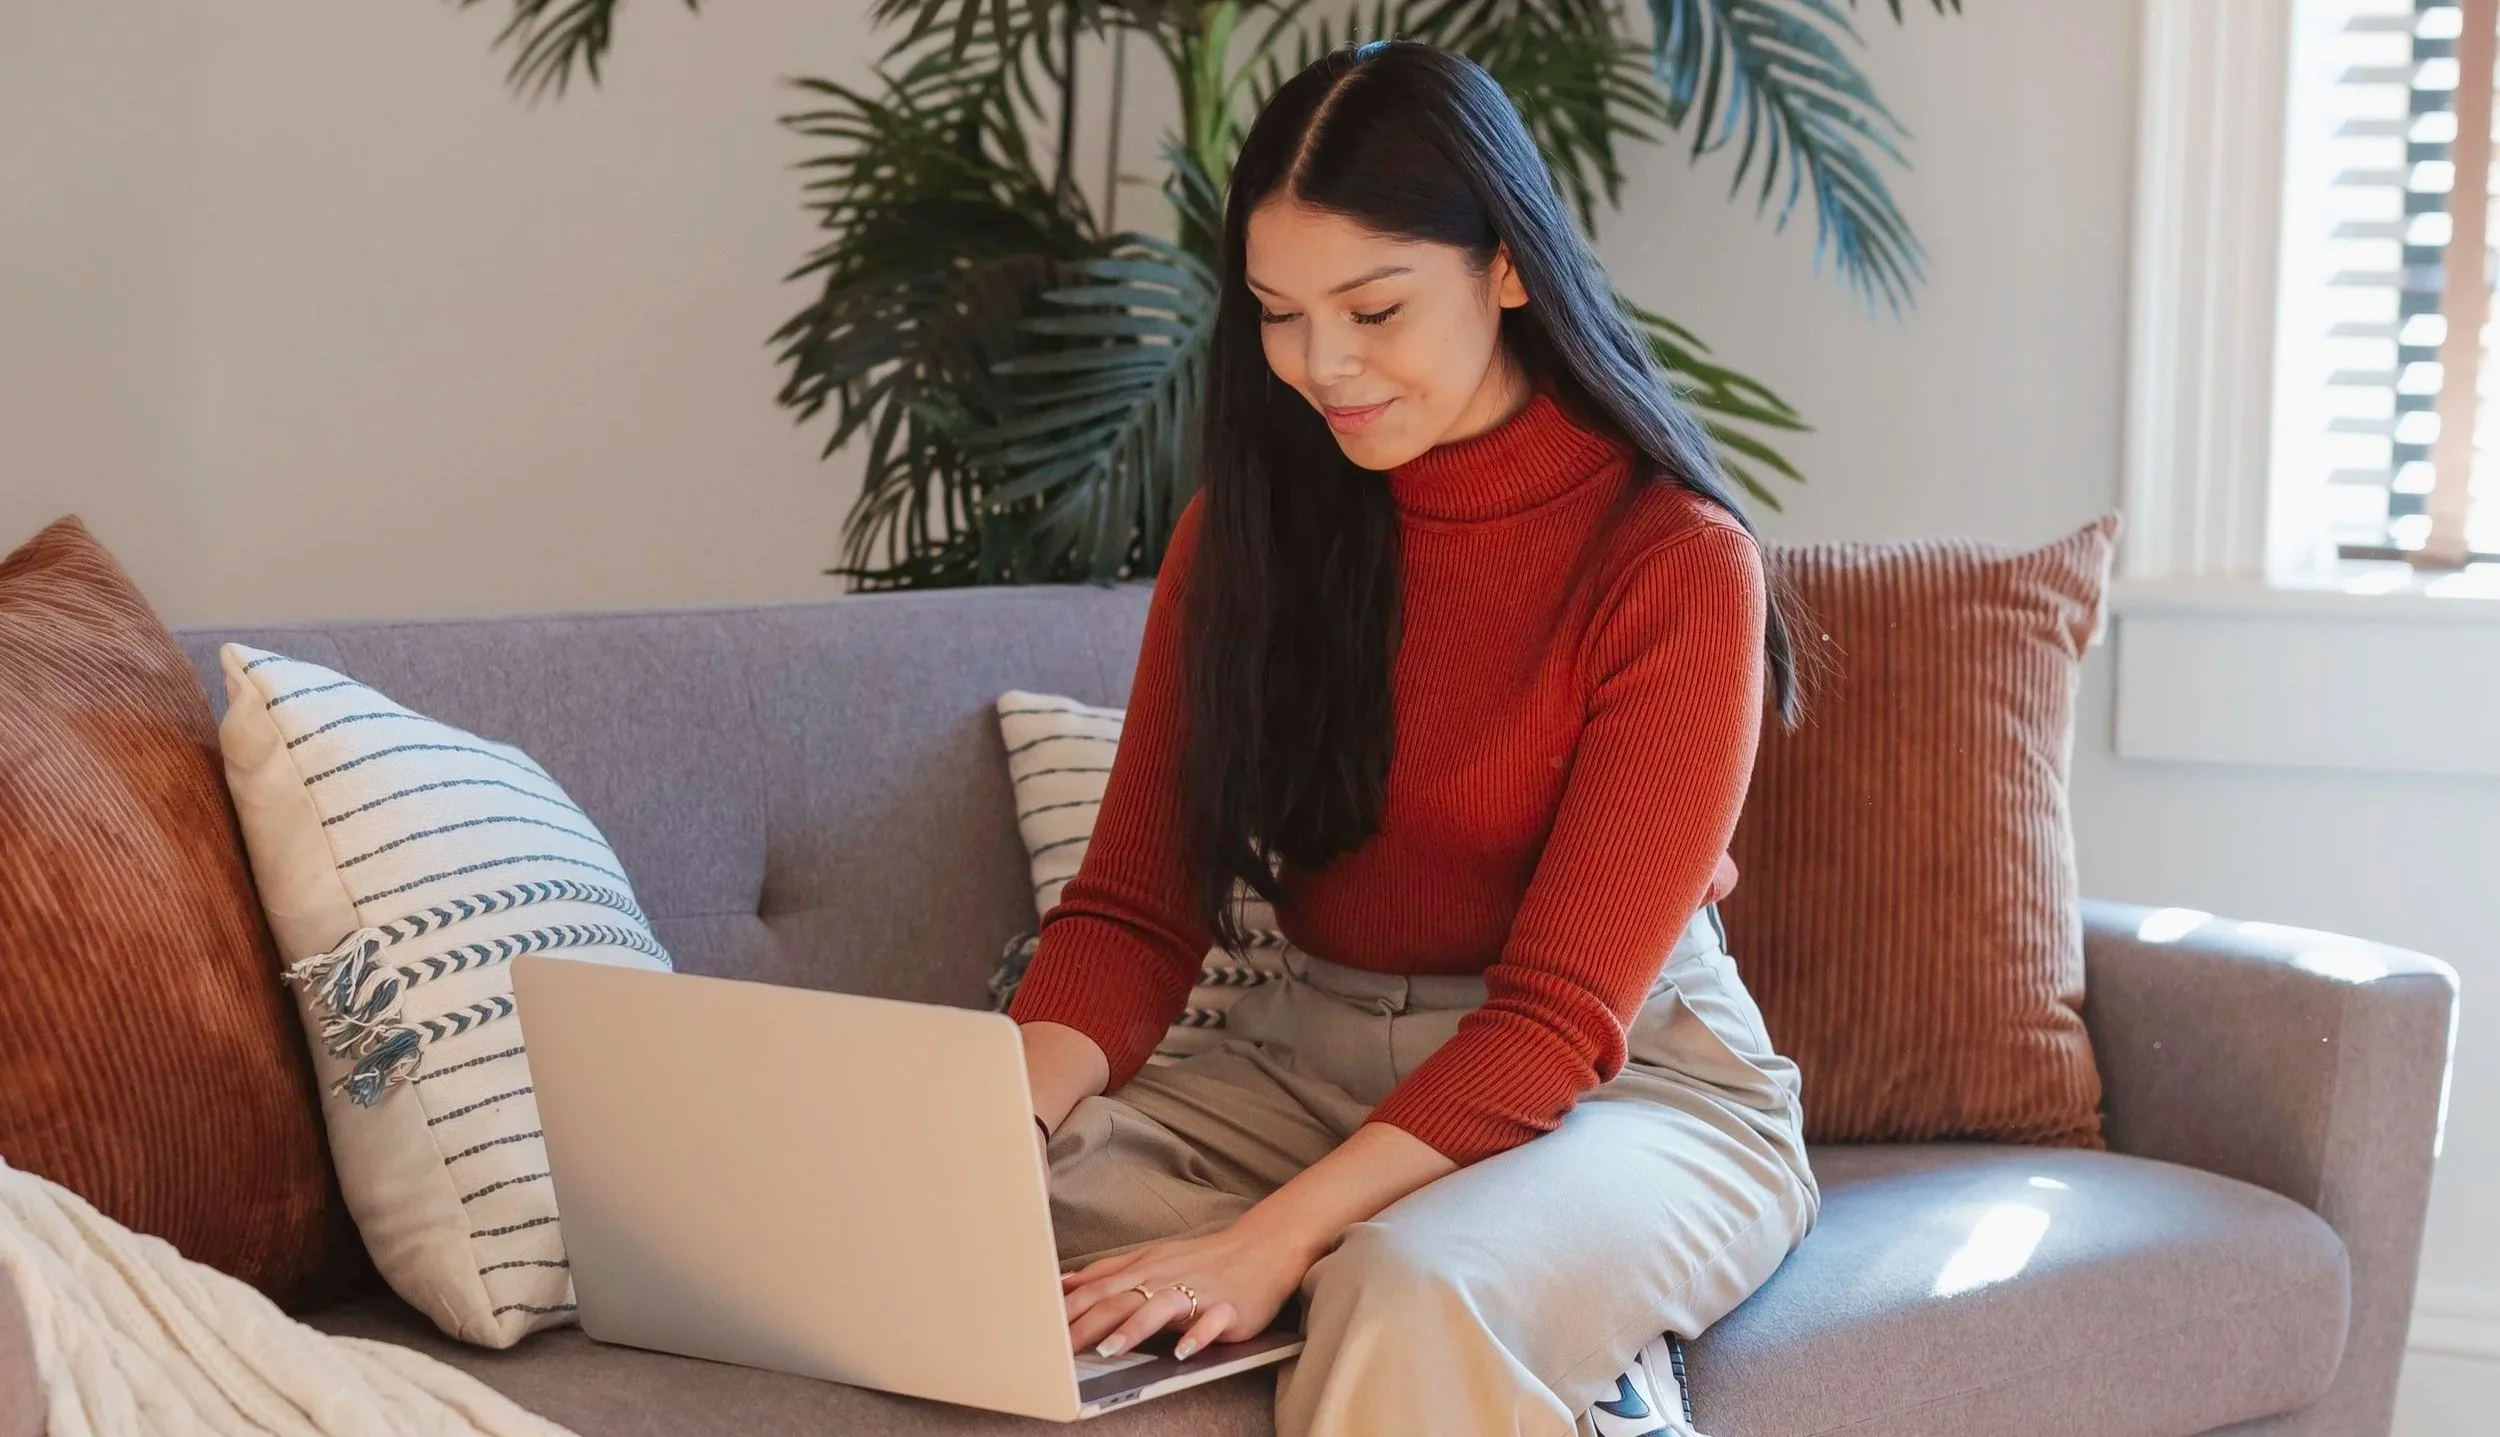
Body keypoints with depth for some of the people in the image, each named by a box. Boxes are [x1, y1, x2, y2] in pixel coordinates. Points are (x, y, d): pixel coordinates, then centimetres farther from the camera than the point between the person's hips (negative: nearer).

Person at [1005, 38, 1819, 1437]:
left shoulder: (1678, 560, -12)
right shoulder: (1246, 529, 4)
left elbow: (1559, 1014, -18)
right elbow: (1134, 908, -1)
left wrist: (1269, 1241, -30)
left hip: (1630, 1079, -5)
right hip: (1311, 1062, 6)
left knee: (1407, 1296, -38)